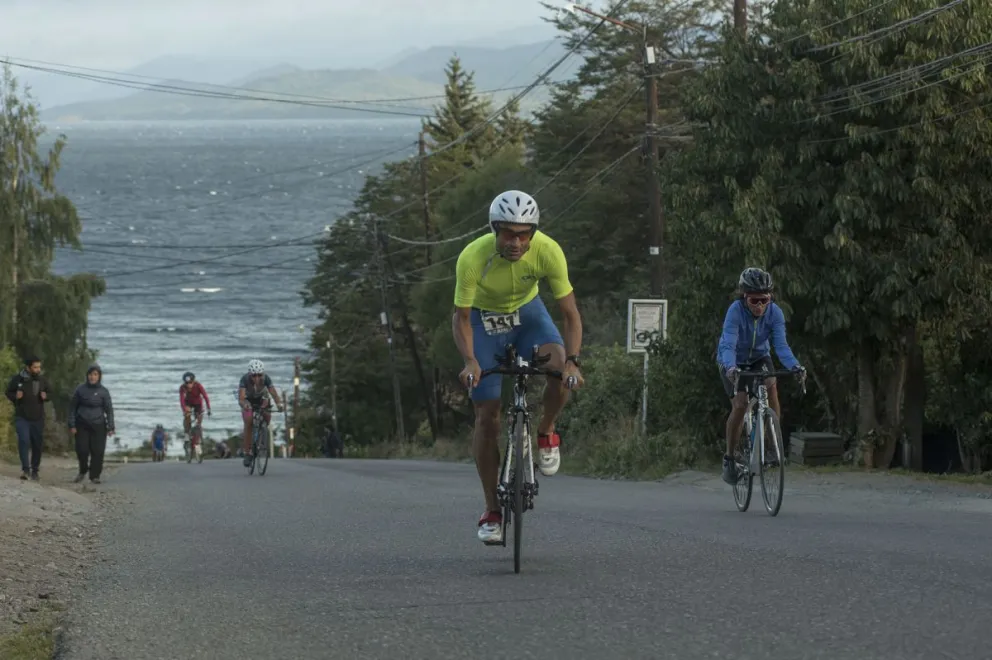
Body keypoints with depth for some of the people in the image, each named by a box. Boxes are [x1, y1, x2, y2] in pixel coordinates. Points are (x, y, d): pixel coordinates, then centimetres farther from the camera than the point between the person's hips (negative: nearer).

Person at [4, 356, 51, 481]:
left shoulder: (43, 380, 1)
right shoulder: (18, 379, -7)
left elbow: (49, 394, 15)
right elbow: (8, 392, 5)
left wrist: (45, 396, -8)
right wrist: (15, 397, -16)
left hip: (38, 418, 3)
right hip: (22, 417, -3)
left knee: (37, 445, 8)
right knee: (24, 441, -20)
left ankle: (35, 470, 22)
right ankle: (25, 469, -20)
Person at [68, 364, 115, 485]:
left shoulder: (103, 391, 2)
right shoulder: (80, 390, 2)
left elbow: (109, 410, 3)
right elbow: (72, 407, 5)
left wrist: (110, 427, -4)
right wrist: (72, 425, -2)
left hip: (98, 426, 0)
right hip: (82, 425, 0)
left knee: (97, 451, -4)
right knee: (82, 450, -5)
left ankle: (94, 476, 7)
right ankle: (82, 471, 21)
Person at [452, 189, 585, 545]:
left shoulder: (547, 251, -29)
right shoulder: (473, 258, -33)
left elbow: (570, 314, -24)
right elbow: (461, 317, -22)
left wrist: (572, 360, -40)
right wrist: (469, 360, -40)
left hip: (527, 312, 1)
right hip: (484, 319, -1)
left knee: (560, 370, -30)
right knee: (487, 416, -5)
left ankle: (546, 433, -1)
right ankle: (492, 511, 7)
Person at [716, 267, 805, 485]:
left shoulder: (774, 313, -23)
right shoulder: (736, 311, -31)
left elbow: (781, 345, -30)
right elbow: (728, 345, -40)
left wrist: (794, 365, -48)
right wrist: (730, 367, -60)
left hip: (759, 358, 2)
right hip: (734, 362, -2)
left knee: (771, 386, -27)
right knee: (740, 405, -19)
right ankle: (729, 458, -1)